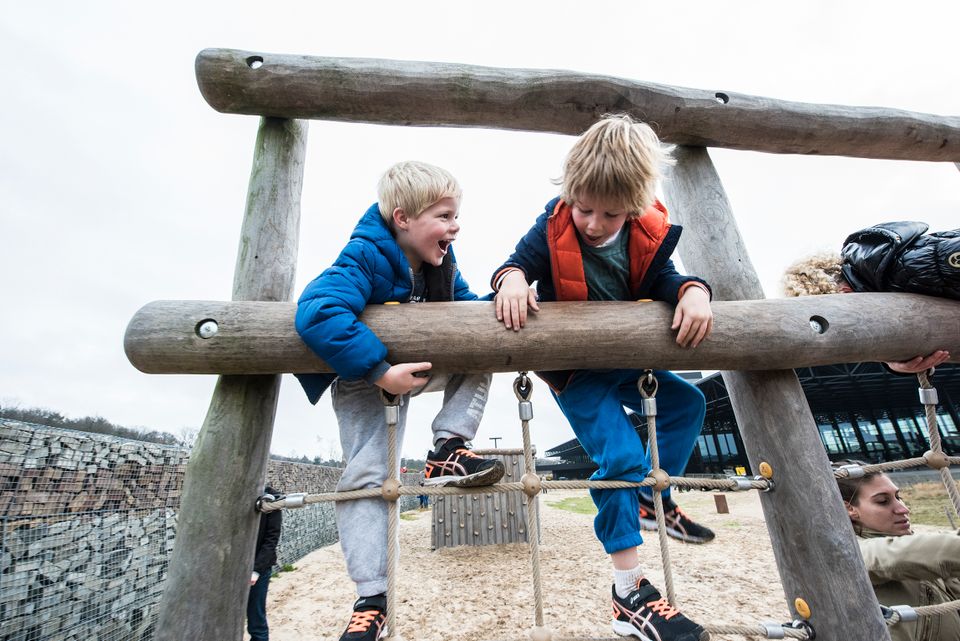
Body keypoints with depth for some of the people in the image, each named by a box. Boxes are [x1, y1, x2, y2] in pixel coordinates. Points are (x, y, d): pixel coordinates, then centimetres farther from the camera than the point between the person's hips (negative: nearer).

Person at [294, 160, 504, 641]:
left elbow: (467, 308, 5)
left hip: (419, 366, 6)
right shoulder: (367, 257, -30)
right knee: (366, 474, -11)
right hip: (365, 379, -6)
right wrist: (381, 372, -45)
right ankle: (371, 601, 1)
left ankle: (448, 450, -9)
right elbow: (317, 312, -45)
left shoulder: (441, 260, -7)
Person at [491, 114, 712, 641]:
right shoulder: (553, 228, -18)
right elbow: (520, 260, -13)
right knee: (621, 457, -16)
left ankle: (654, 499, 31)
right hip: (575, 370, -6)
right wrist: (511, 279, -36)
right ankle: (630, 595, -2)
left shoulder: (648, 234, -9)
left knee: (687, 403, 14)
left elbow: (663, 280, -4)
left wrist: (694, 291, -26)